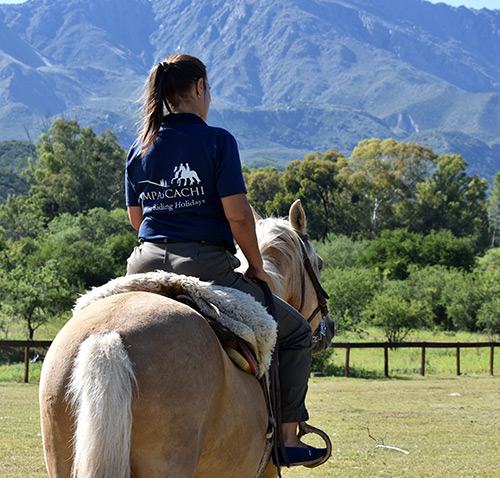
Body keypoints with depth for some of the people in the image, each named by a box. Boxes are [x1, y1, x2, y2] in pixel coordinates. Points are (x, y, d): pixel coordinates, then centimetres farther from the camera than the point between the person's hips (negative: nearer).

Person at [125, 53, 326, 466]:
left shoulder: (140, 149, 9)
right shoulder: (216, 141, -7)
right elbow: (238, 216, -12)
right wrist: (257, 267, 0)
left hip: (146, 266, 6)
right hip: (205, 269, -5)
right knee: (296, 332, 12)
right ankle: (288, 437, 9)